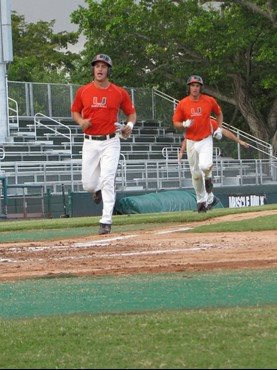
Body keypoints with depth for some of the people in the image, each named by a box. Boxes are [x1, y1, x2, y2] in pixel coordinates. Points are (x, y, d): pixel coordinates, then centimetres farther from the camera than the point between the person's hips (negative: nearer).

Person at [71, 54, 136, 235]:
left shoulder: (120, 92, 1)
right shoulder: (83, 91, 3)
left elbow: (132, 113, 11)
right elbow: (75, 111, 16)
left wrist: (130, 125, -10)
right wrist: (81, 121, -6)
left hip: (110, 142, -2)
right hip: (90, 143, 2)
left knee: (107, 180, -15)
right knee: (88, 184, 2)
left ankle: (106, 221, -12)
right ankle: (98, 190, 41)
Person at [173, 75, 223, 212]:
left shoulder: (209, 101, -2)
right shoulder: (182, 104, -2)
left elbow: (219, 113, 16)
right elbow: (175, 123, 1)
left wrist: (219, 129, 3)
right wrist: (184, 124, -20)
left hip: (206, 140, -1)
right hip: (191, 142, 1)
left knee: (205, 166, -27)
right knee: (196, 174, 7)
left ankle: (208, 178, 6)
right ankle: (201, 200, 21)